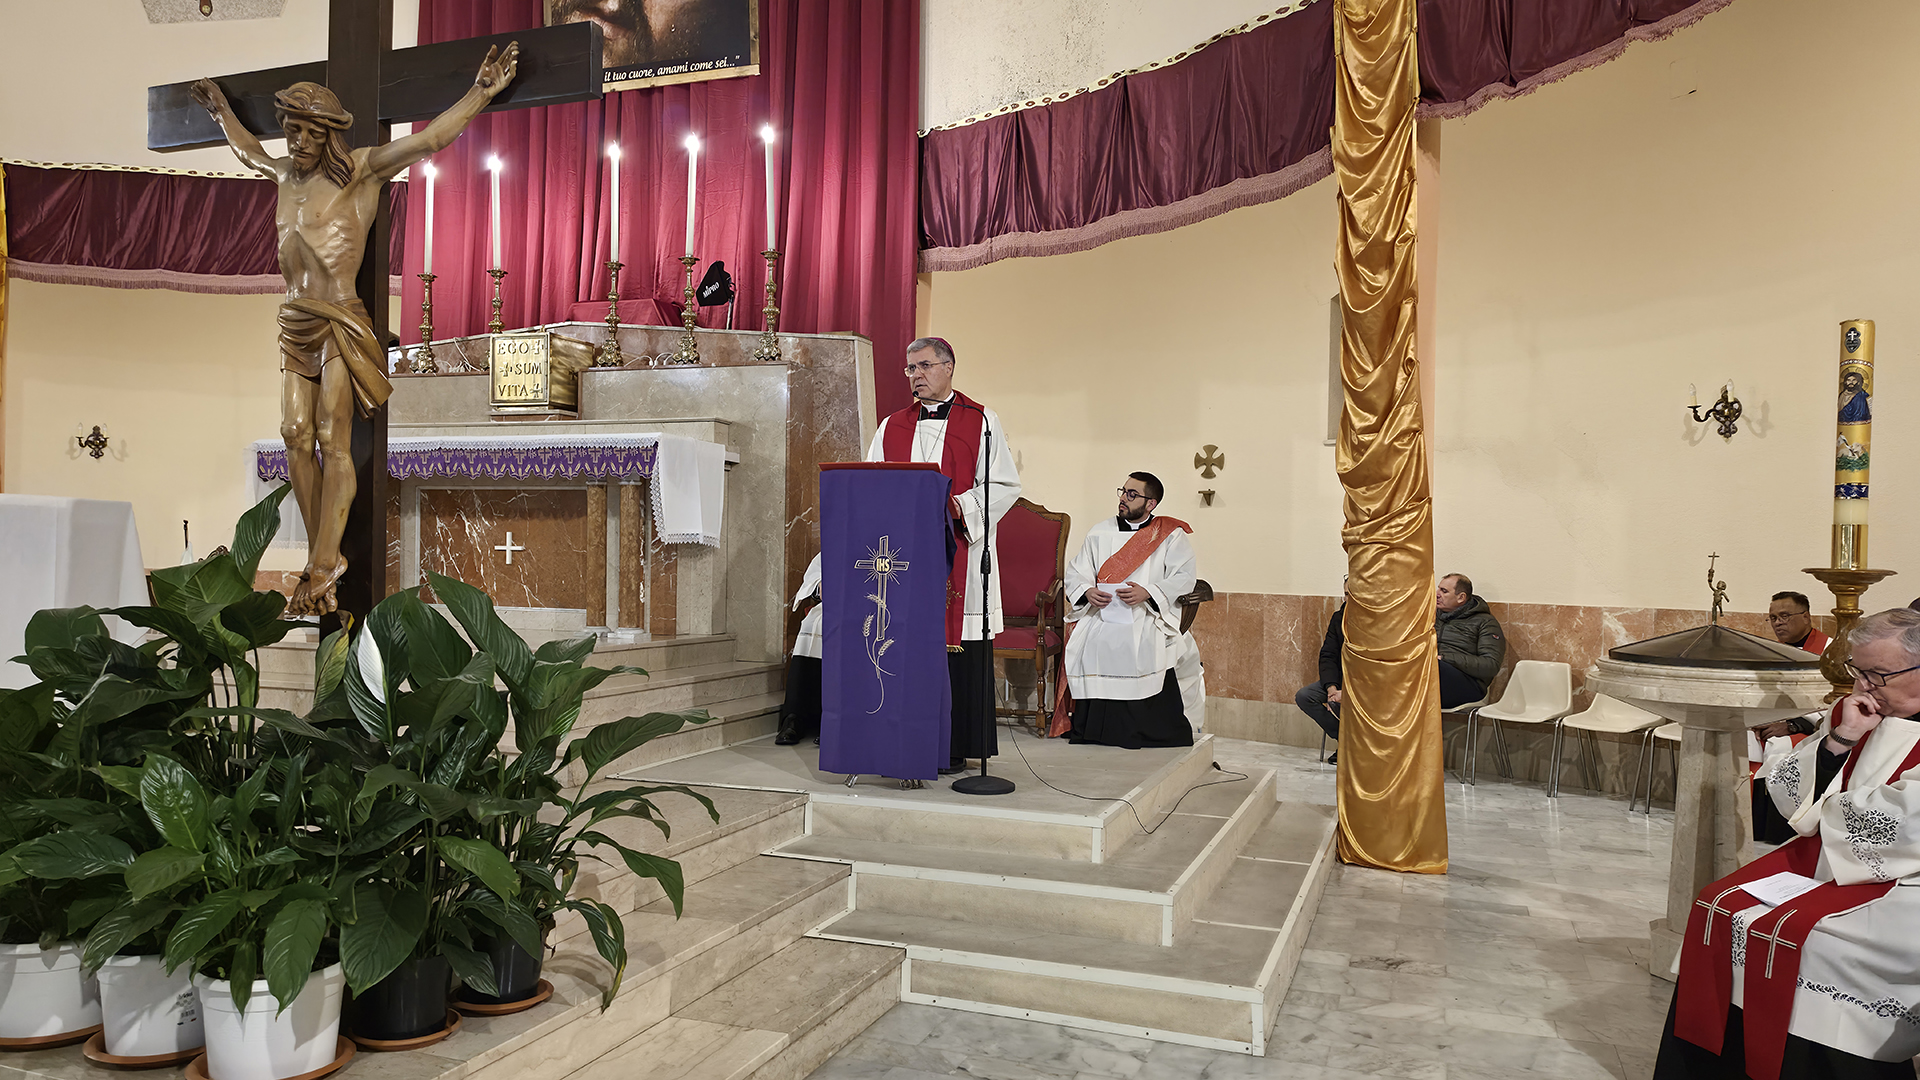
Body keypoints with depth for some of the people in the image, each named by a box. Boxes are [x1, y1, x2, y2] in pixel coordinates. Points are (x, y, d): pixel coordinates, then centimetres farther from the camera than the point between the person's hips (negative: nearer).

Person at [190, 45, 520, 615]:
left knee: (333, 444, -8)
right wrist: (221, 109, 52)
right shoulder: (288, 173, 16)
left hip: (339, 322, -7)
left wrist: (481, 91, -15)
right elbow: (250, 152, 40)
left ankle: (322, 567, -5)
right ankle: (324, 560, 7)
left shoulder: (359, 170, -2)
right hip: (295, 324, 7)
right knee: (296, 437, 0)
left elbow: (428, 139, -10)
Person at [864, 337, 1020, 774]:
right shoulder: (892, 426, 17)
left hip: (960, 551, -3)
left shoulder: (982, 422, 5)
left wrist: (958, 506, -15)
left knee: (958, 650, -4)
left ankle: (957, 747, 4)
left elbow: (1004, 485, -1)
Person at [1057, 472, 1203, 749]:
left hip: (1148, 617, -2)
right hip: (1101, 612, 3)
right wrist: (1087, 591, -7)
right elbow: (1075, 571, 16)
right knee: (1093, 643, -24)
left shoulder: (1170, 535, 9)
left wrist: (1147, 593, -16)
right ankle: (1091, 728, -10)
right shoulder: (1100, 531, 19)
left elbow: (1184, 577, -2)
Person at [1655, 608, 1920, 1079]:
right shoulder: (1853, 712, 9)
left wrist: (1824, 810, -4)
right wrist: (1839, 740, -9)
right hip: (1822, 854, 7)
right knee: (1720, 909, -8)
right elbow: (1785, 791, 6)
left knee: (1795, 937, -26)